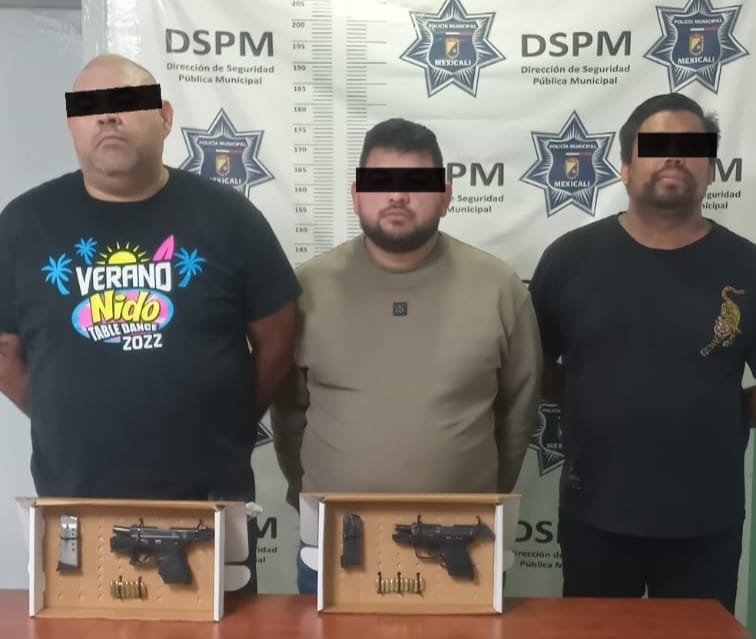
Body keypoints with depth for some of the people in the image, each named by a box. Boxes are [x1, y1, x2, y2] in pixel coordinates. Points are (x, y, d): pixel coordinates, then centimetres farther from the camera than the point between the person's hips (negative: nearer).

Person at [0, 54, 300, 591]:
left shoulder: (225, 215, -4)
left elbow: (276, 337, 2)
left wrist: (231, 426, 3)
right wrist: (65, 423, 5)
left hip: (210, 501, -1)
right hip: (73, 503, 1)